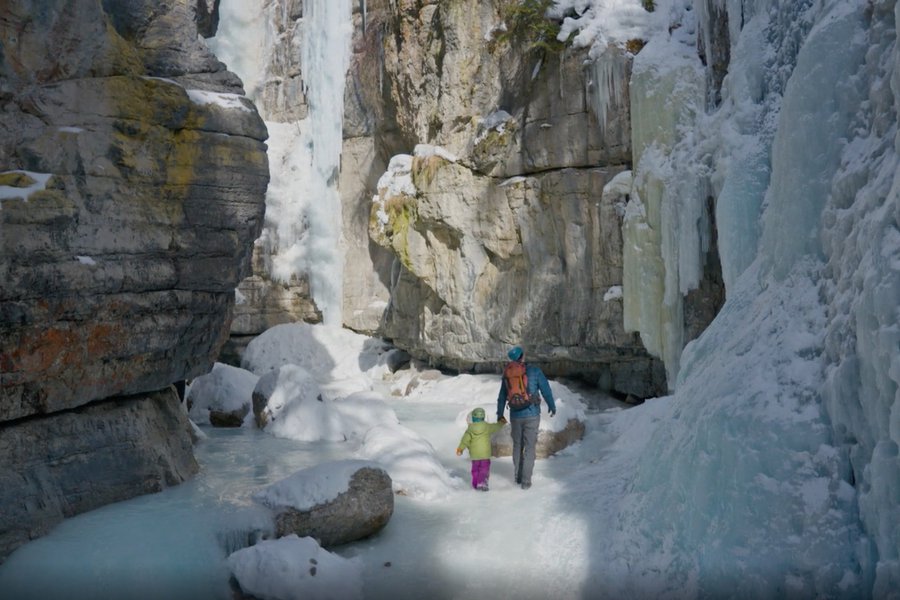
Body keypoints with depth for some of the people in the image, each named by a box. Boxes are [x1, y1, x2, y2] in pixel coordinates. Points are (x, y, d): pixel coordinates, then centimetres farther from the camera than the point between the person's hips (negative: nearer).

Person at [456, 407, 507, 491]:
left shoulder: (470, 428, -3)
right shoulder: (487, 427, -4)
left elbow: (465, 439, -4)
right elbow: (496, 427, 14)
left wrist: (460, 448, 6)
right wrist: (501, 423, 34)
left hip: (474, 454, 2)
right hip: (485, 453, -2)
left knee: (475, 468, 16)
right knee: (484, 468, 3)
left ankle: (475, 483, 21)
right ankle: (482, 482, -11)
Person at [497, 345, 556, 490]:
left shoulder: (508, 374, 1)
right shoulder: (535, 371, -10)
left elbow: (502, 396, 8)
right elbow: (546, 390, -5)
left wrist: (500, 414, 21)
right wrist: (552, 407, 12)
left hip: (515, 415, 3)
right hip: (532, 414, -3)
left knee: (517, 445, 20)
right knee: (529, 447, 4)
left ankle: (518, 476, 29)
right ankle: (525, 481, 4)